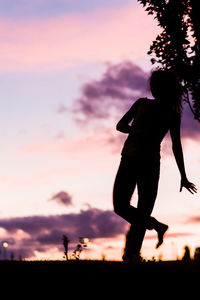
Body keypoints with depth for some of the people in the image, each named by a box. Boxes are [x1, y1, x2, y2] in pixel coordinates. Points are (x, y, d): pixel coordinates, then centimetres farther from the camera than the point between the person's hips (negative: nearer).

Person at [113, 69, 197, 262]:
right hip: (129, 160, 3)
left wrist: (183, 177, 8)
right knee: (120, 207, -3)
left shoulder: (172, 115, 4)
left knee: (143, 212, -11)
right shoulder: (142, 104, 8)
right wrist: (136, 130, -15)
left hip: (150, 164, -2)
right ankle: (157, 227, 18)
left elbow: (176, 146, 9)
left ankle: (130, 256, -10)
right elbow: (120, 125, 8)